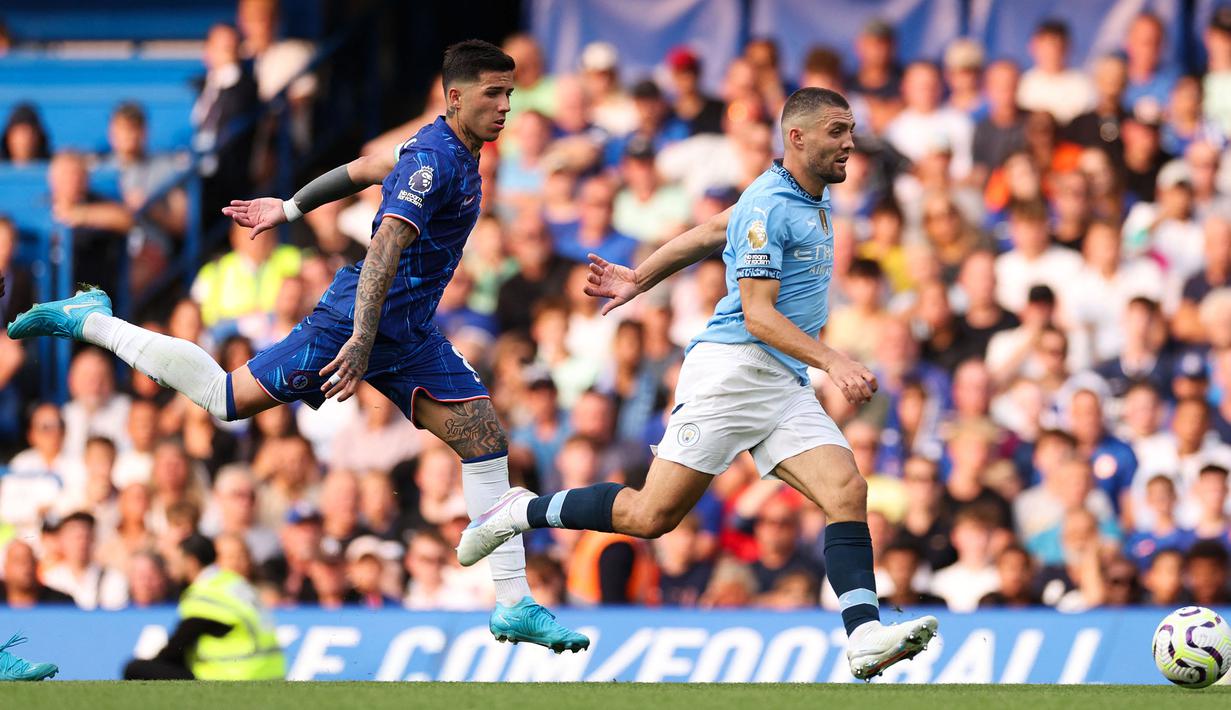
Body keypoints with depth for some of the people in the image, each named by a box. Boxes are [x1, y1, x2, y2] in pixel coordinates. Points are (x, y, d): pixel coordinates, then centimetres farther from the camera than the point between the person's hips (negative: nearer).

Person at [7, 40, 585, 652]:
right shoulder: (434, 160, -20)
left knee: (485, 437, -1)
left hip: (408, 336, 9)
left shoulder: (455, 154, 11)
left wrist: (288, 209, 32)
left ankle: (514, 606, 0)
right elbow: (386, 244, -31)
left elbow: (361, 168, 23)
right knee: (226, 400, -6)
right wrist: (361, 341, -39)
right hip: (355, 323, -9)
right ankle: (88, 322, 11)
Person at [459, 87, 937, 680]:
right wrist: (834, 363, -27)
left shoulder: (811, 198, 17)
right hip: (732, 366, -8)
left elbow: (710, 231, 28)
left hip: (787, 387, 8)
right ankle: (523, 512, 10)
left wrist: (640, 280, 37)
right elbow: (757, 314, -17)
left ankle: (866, 636, -25)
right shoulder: (768, 205, -11)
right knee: (653, 515, -10)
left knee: (847, 492, -13)